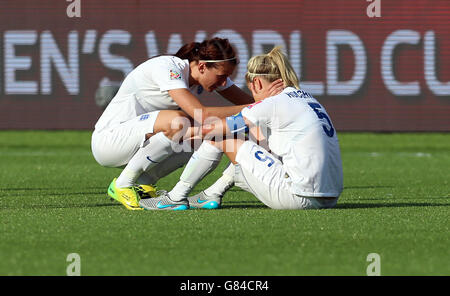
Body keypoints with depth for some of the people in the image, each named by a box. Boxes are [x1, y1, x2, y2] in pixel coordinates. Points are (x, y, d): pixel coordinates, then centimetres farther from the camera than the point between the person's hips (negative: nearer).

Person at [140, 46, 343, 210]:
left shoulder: (271, 106, -6)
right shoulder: (307, 100, 18)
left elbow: (211, 128, -1)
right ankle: (211, 196, 37)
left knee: (219, 139, 4)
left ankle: (176, 197, 16)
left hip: (301, 197, -9)